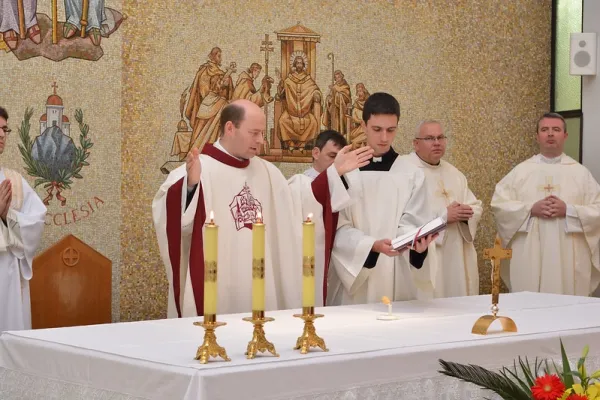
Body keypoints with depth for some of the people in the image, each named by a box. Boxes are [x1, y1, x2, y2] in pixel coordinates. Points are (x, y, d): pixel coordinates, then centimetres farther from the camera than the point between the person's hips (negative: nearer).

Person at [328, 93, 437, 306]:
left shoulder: (413, 175, 5)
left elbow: (411, 223, -3)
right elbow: (339, 229, -4)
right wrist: (373, 245, -22)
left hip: (397, 280, 0)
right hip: (354, 279, 0)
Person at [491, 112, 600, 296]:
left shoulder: (580, 172, 8)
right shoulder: (521, 170, 9)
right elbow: (498, 204, 3)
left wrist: (568, 210, -13)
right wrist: (531, 209, -11)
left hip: (568, 259, 0)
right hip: (529, 258, 0)